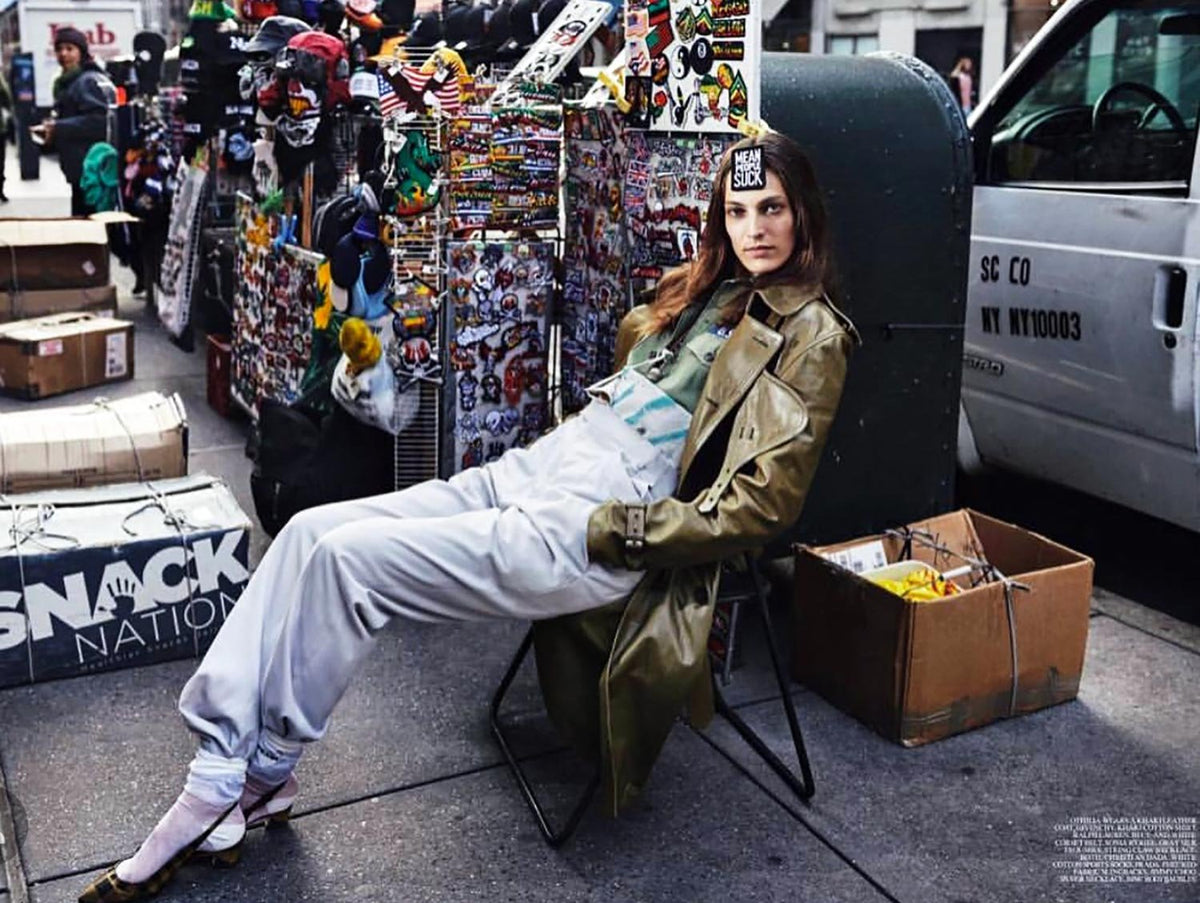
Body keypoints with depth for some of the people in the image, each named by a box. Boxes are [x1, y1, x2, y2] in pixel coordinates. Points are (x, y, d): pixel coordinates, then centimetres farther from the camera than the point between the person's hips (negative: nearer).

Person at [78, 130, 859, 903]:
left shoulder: (811, 336, -4)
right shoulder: (700, 290, 19)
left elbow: (762, 503, -12)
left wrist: (612, 529, -14)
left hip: (594, 533, -8)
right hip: (531, 471, 8)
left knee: (348, 557, -19)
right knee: (309, 531, -7)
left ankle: (259, 782, 3)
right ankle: (218, 774, -6)